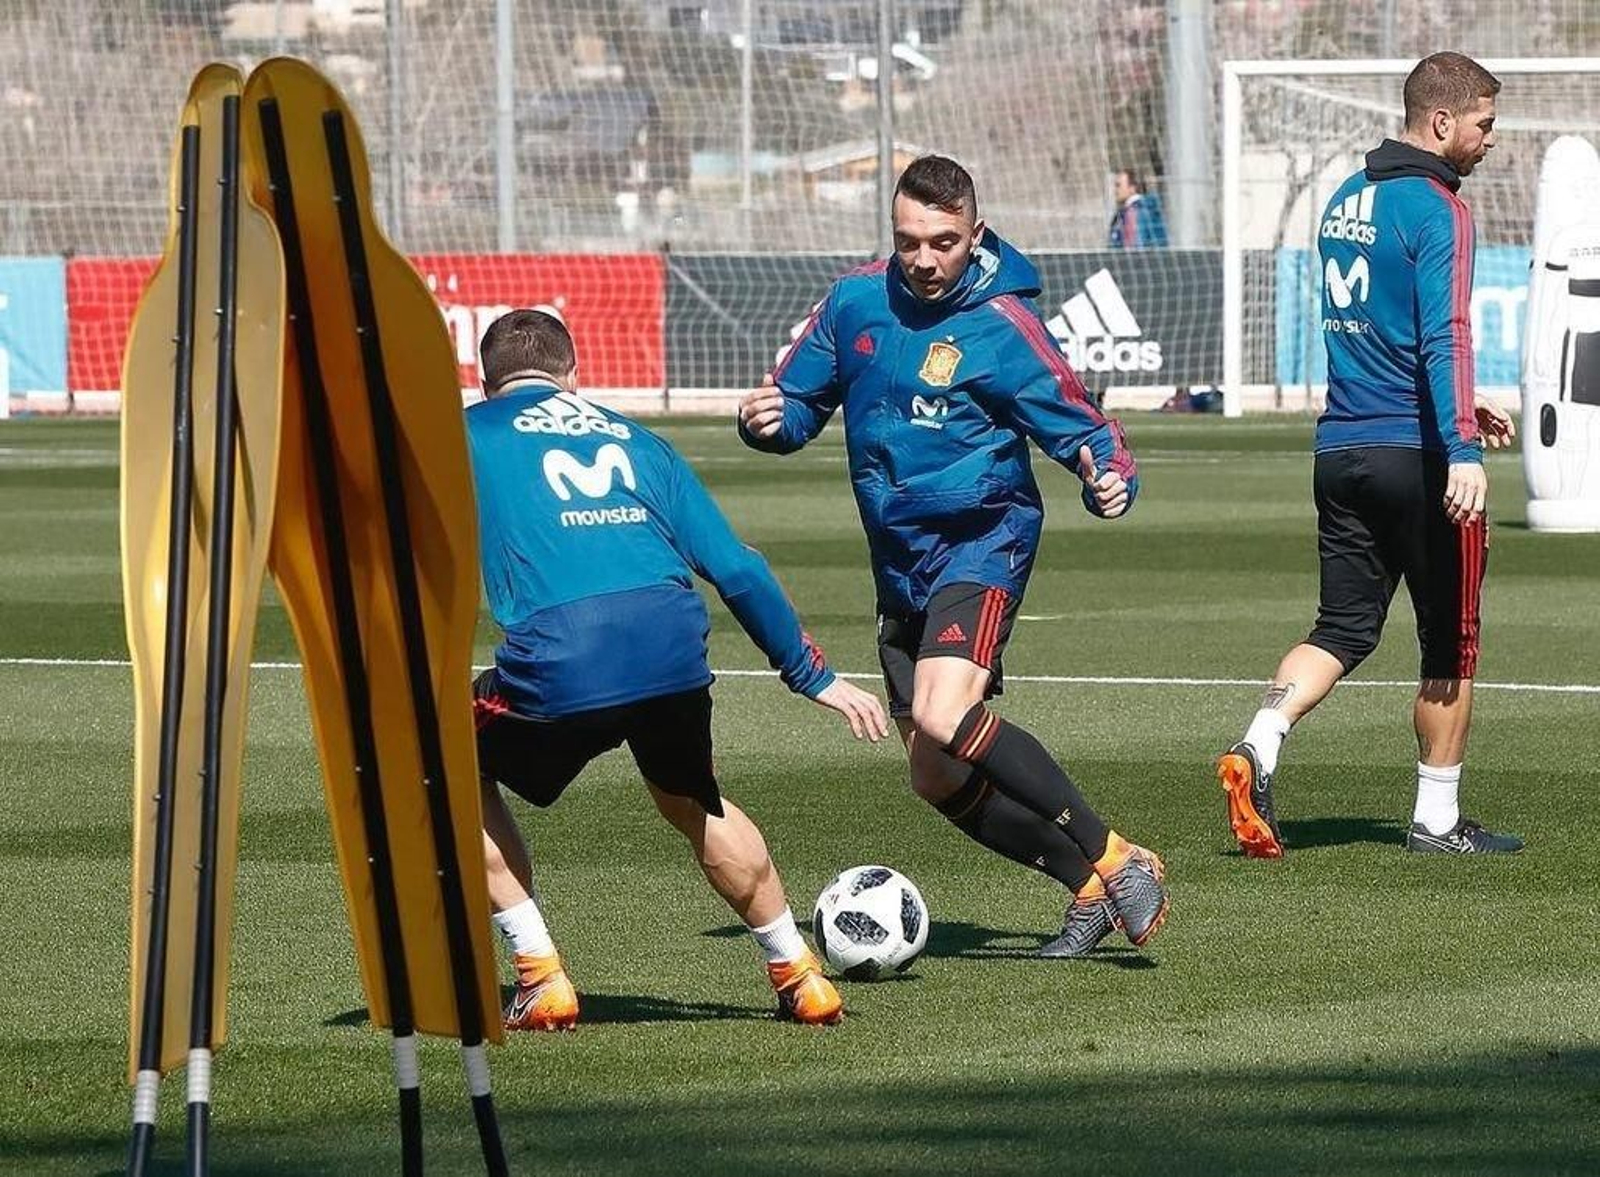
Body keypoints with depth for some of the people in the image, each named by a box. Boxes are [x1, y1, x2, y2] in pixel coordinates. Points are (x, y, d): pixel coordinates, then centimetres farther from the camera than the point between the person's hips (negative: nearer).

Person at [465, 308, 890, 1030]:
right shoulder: (635, 441, 29)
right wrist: (812, 676, 31)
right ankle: (799, 976, 33)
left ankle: (542, 981, 16)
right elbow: (736, 569, 25)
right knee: (691, 803, 32)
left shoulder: (464, 435, 20)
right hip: (672, 645, 4)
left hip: (555, 660, -4)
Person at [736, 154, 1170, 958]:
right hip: (898, 562, 7)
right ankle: (1092, 885, 18)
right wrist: (767, 421, -11)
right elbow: (797, 401, 12)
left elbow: (1081, 430, -9)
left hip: (980, 541, -7)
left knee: (943, 718, -30)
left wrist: (1108, 479, -31)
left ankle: (1114, 859, -23)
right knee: (937, 780, 6)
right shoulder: (855, 303, 3)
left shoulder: (1002, 324, -12)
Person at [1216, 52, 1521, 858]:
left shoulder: (1346, 203, 14)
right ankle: (1436, 821, 11)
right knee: (1450, 642, 6)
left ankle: (1257, 749, -14)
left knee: (1343, 630, 10)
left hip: (1342, 450, 7)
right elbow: (1444, 335, -24)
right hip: (1417, 455, -7)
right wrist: (1461, 448, -31)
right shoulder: (1435, 209, -12)